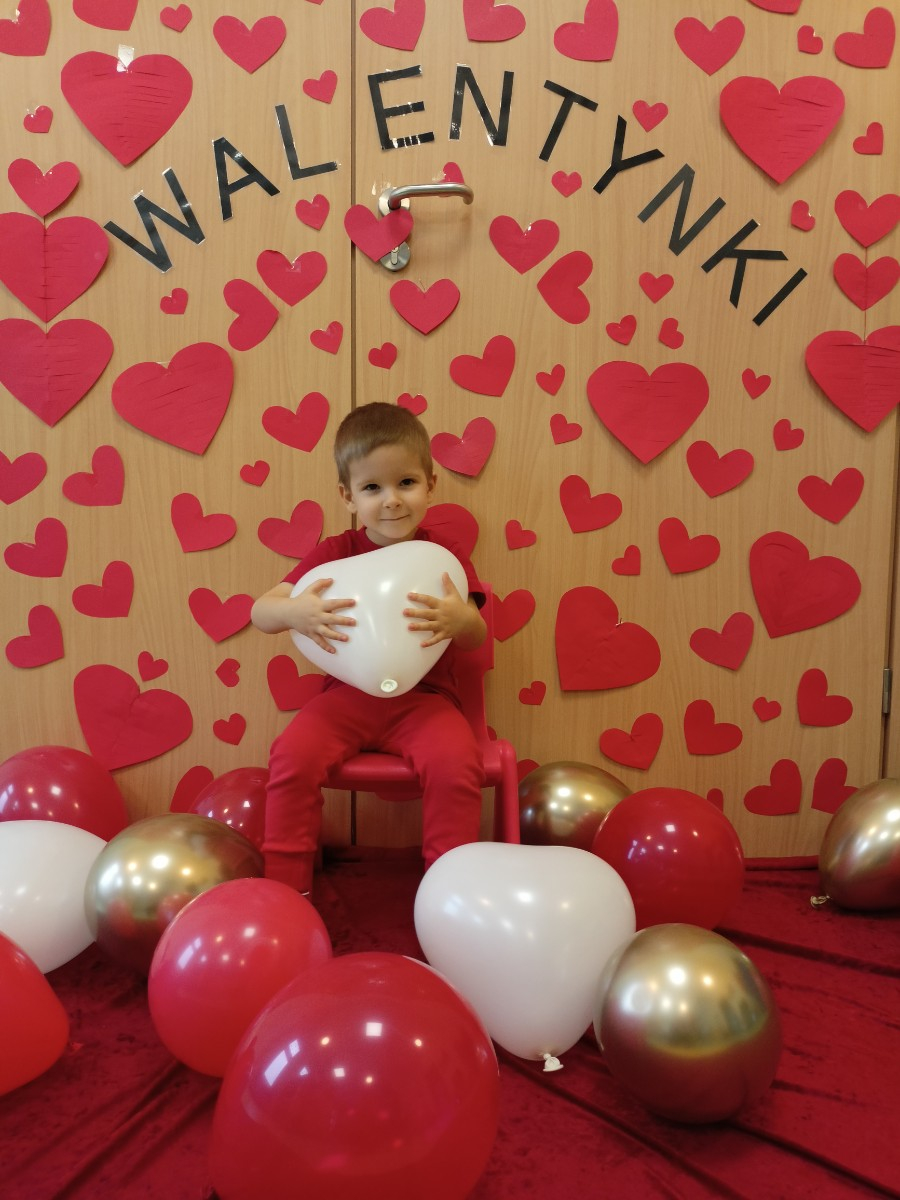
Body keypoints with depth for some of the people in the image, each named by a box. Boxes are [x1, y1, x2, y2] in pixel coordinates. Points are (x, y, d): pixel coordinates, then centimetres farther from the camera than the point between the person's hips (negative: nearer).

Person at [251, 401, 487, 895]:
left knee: (456, 762, -27)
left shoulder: (443, 553, 2)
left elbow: (477, 637, -3)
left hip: (424, 697, -1)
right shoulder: (336, 552, 2)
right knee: (293, 753, -23)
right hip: (348, 693, 1)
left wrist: (460, 621, -28)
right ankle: (285, 888, -3)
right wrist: (294, 612, -30)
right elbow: (260, 611, -5)